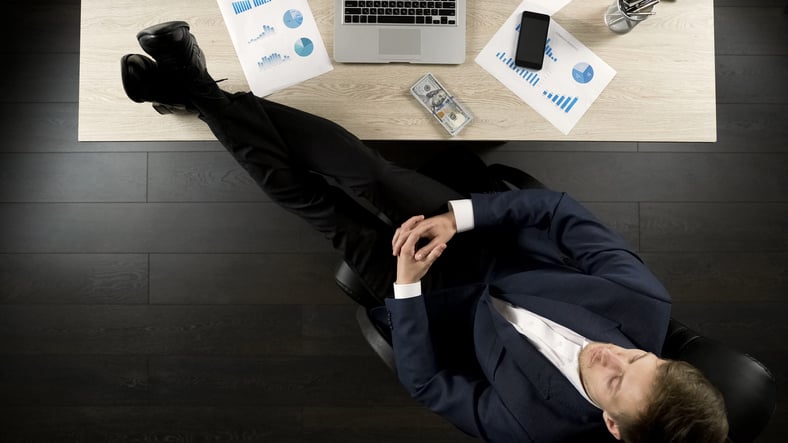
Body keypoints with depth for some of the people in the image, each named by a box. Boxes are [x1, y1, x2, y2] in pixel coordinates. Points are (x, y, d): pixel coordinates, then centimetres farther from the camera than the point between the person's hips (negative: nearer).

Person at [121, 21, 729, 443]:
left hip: (438, 299, -3)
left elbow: (426, 384, -16)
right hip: (486, 245, 3)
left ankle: (198, 93, 11)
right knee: (359, 167, -13)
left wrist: (407, 287, -23)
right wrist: (458, 215, -24)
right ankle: (202, 90, 6)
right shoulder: (649, 302, -20)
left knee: (317, 203, -11)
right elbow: (557, 207, -14)